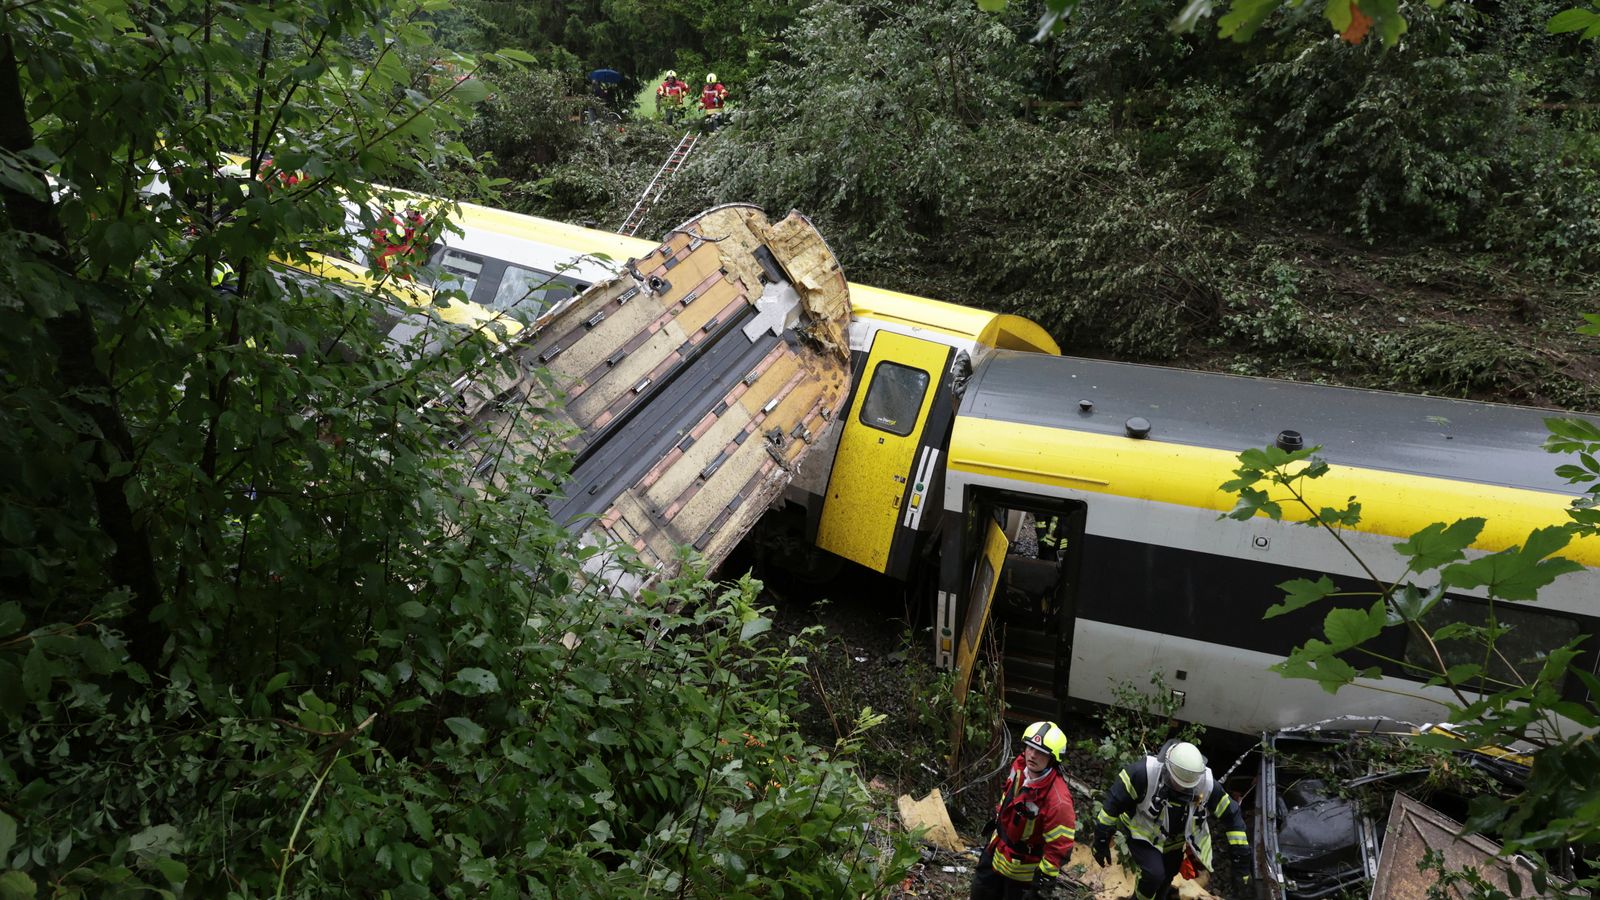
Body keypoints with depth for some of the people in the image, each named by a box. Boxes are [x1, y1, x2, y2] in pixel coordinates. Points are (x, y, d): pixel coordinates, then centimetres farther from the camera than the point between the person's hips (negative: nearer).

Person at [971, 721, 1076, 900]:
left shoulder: (1058, 800, -38)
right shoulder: (1020, 764, -16)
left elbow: (1060, 847, -29)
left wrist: (1042, 881, -20)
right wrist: (997, 818, 20)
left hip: (1022, 863, -7)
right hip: (998, 844, 7)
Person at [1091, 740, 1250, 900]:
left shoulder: (1207, 784, -26)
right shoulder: (1145, 772, -36)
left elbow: (1232, 816, -12)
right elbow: (1114, 801, -27)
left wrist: (1241, 860, -10)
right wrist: (1101, 840, -21)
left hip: (1173, 842, 4)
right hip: (1142, 834, -4)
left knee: (1166, 880, 19)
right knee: (1154, 874, -22)